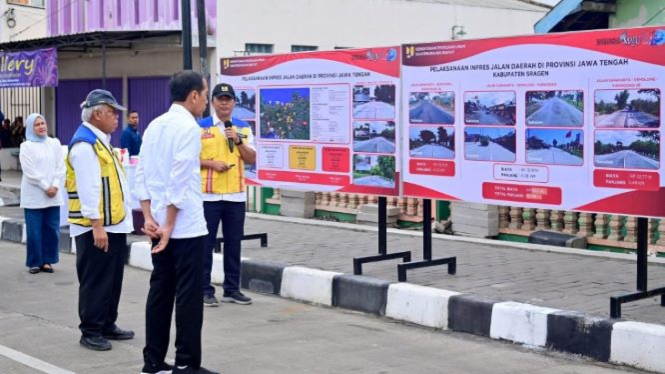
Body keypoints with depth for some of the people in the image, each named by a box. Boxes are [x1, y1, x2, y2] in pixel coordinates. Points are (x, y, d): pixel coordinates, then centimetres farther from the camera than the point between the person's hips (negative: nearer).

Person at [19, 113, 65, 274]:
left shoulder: (55, 143, 9)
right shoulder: (26, 146, -1)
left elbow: (61, 166, 4)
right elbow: (30, 171, -8)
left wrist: (55, 186, -9)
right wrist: (45, 187, -12)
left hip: (53, 195, 3)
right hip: (34, 195, -3)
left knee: (52, 229, 3)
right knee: (34, 231, -2)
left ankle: (47, 261, 13)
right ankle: (34, 262, 8)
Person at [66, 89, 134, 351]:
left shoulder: (101, 141, 16)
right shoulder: (85, 144, -16)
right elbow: (89, 189, -22)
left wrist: (122, 217, 18)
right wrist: (97, 225, -24)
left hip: (114, 224, 10)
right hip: (97, 227, -10)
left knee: (113, 279, 15)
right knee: (96, 281, -3)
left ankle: (107, 325, 24)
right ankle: (90, 332, 5)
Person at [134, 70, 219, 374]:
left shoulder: (154, 126, 11)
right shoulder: (189, 128, -12)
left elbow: (141, 175, 8)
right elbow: (180, 182, -18)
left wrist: (149, 218, 3)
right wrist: (169, 226, -16)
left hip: (158, 224, 8)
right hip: (186, 227, -8)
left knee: (160, 290, 11)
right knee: (189, 295, -2)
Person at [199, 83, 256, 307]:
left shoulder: (243, 128, 9)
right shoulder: (200, 127, -1)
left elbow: (252, 159, 6)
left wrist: (238, 141, -8)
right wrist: (211, 163, -16)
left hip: (236, 195, 3)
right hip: (208, 194, -3)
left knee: (233, 243, 8)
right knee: (206, 243, 1)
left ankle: (232, 289, 16)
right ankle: (205, 290, 9)